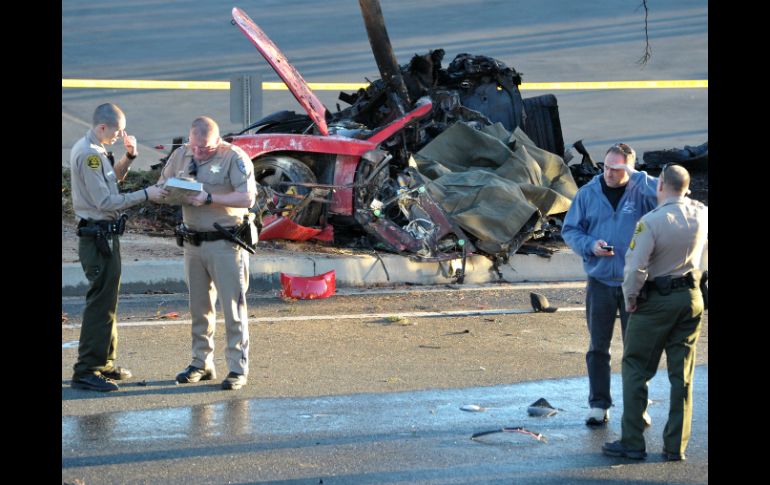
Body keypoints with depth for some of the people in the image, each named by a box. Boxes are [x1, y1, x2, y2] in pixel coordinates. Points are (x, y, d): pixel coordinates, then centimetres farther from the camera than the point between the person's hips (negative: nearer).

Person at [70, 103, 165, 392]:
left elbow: (114, 178, 26)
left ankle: (104, 364, 27)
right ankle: (86, 371, -7)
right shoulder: (88, 154, -19)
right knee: (100, 302, -9)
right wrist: (145, 195, -19)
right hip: (97, 235, -11)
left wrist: (129, 156, 9)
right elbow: (105, 201, -23)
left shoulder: (96, 150, 12)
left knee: (107, 300, 17)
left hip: (105, 235, 11)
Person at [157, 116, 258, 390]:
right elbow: (161, 186, 14)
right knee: (199, 306, 13)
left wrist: (209, 198, -26)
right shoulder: (181, 155, 7)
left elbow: (248, 198, -20)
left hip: (225, 243, -6)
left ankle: (238, 368, 1)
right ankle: (201, 363, 22)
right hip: (193, 242, 6)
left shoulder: (234, 157, -11)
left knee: (233, 306, -3)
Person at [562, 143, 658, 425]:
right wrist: (590, 245, -13)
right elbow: (569, 230, 5)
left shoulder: (641, 191, -6)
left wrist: (635, 178, -24)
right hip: (600, 283, 2)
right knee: (598, 347, 7)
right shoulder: (588, 193, 0)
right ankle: (598, 405, 16)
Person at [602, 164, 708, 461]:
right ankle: (676, 446, 9)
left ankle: (632, 443, 4)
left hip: (656, 301, -5)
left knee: (635, 369, 6)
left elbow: (635, 267, -20)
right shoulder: (701, 214, -1)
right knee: (682, 375, 8)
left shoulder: (651, 222, -19)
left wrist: (630, 298, -6)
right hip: (691, 297, 5)